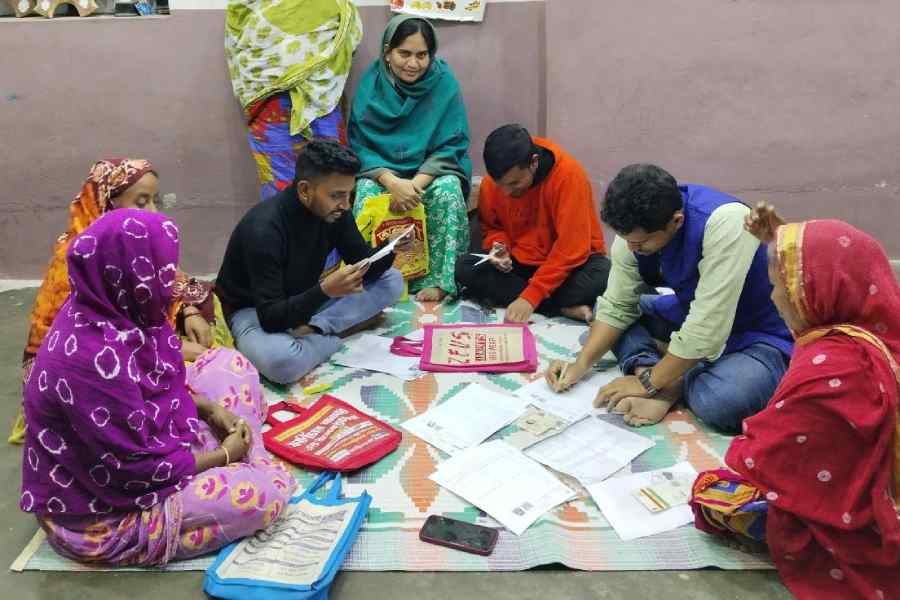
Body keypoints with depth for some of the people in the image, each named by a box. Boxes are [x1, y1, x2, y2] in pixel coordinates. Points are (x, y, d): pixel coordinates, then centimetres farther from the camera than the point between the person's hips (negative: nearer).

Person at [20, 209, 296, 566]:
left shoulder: (105, 308, -8)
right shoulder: (95, 358, -35)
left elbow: (156, 382, 10)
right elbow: (139, 469, -28)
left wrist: (211, 409, -2)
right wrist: (223, 456, -13)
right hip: (102, 509, -9)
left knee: (228, 363, 9)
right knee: (272, 489, -19)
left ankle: (245, 467, 10)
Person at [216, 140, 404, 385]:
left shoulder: (333, 212, -12)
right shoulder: (263, 229, -32)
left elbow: (364, 269, -3)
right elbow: (271, 318, -33)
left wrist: (391, 250, -23)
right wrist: (326, 290, -46)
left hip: (304, 300, 7)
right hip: (252, 310, -7)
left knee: (391, 280, -5)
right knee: (282, 361, -41)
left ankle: (313, 328, -15)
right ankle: (331, 335, -10)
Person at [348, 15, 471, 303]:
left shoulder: (445, 83, -10)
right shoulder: (370, 83, -8)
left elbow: (450, 148, -11)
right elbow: (361, 145, -7)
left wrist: (416, 184, -27)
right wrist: (393, 183, -26)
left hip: (433, 169, 0)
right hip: (381, 170, 1)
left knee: (448, 192, -31)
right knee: (366, 193, -30)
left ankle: (439, 280, -21)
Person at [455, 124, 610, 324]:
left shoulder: (568, 174, -23)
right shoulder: (490, 183, -10)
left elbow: (572, 247, -25)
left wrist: (531, 297, -30)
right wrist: (499, 246, -14)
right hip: (520, 263, 4)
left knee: (602, 274, -35)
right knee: (463, 267, -21)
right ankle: (564, 308, -24)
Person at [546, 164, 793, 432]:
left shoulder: (725, 224, -33)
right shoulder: (634, 230, -13)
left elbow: (706, 331, -33)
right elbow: (617, 306, -2)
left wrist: (648, 382, -23)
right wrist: (581, 364, -13)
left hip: (757, 335, -7)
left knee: (719, 403, -37)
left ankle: (670, 387, -7)